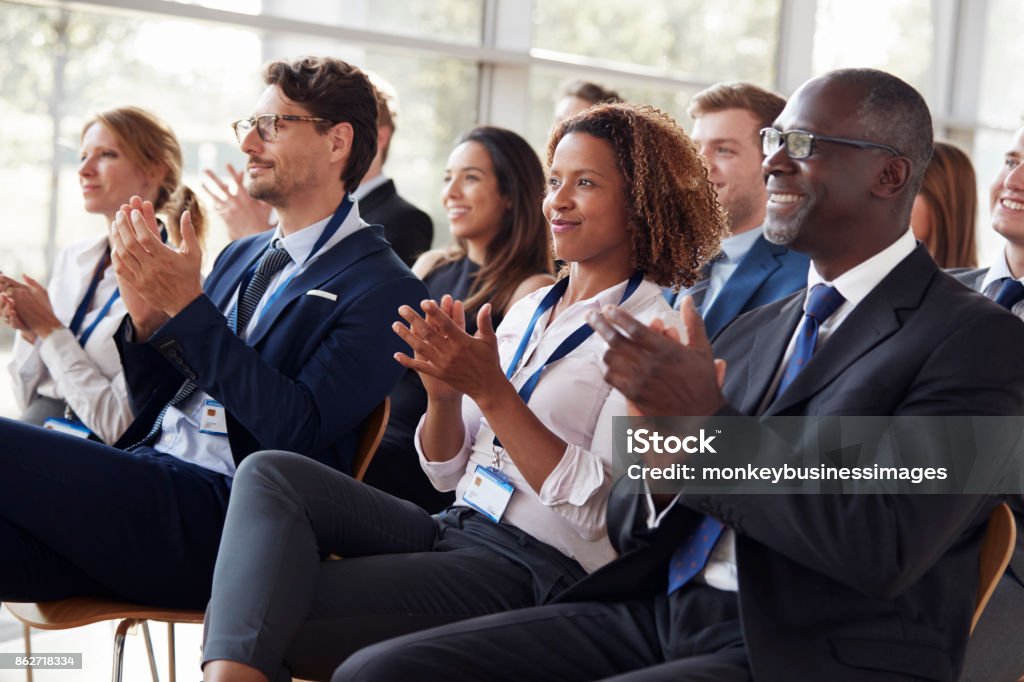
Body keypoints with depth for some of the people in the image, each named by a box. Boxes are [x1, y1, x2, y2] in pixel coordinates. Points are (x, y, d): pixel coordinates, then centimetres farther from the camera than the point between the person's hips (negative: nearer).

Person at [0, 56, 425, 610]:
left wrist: (188, 308, -16)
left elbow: (299, 429, -15)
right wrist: (146, 319, -1)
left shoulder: (383, 290, -3)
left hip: (218, 518, -7)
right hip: (143, 485, 7)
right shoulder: (239, 257, 22)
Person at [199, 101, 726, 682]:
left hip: (534, 569, -8)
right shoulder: (529, 309, 15)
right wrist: (444, 394, -7)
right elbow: (447, 470, 15)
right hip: (455, 527, 8)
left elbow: (599, 508, -16)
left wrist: (491, 391, -21)